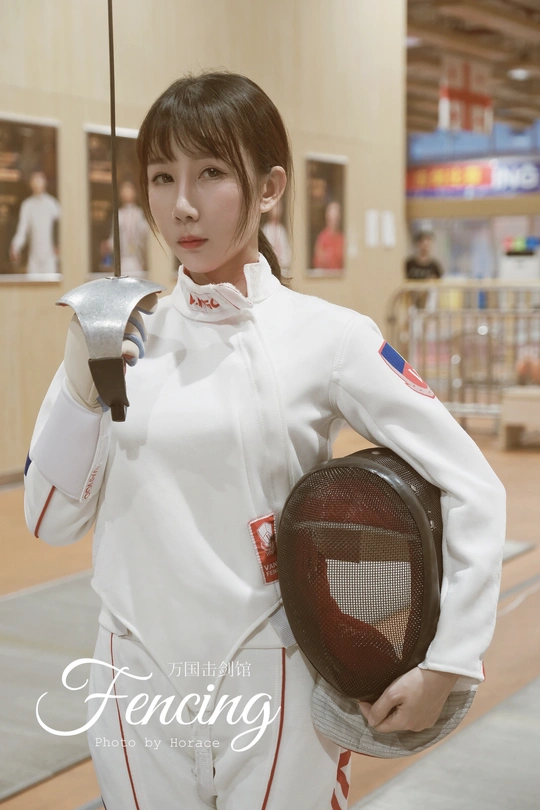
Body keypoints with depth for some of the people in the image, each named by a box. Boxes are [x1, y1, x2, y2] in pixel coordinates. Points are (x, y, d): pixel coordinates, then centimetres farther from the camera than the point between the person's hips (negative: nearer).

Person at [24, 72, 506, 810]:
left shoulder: (327, 336, -11)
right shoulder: (123, 336, 0)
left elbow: (471, 489, -6)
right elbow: (53, 521, 2)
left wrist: (447, 663, -9)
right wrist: (83, 387, -13)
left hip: (271, 685, -3)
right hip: (136, 683, 3)